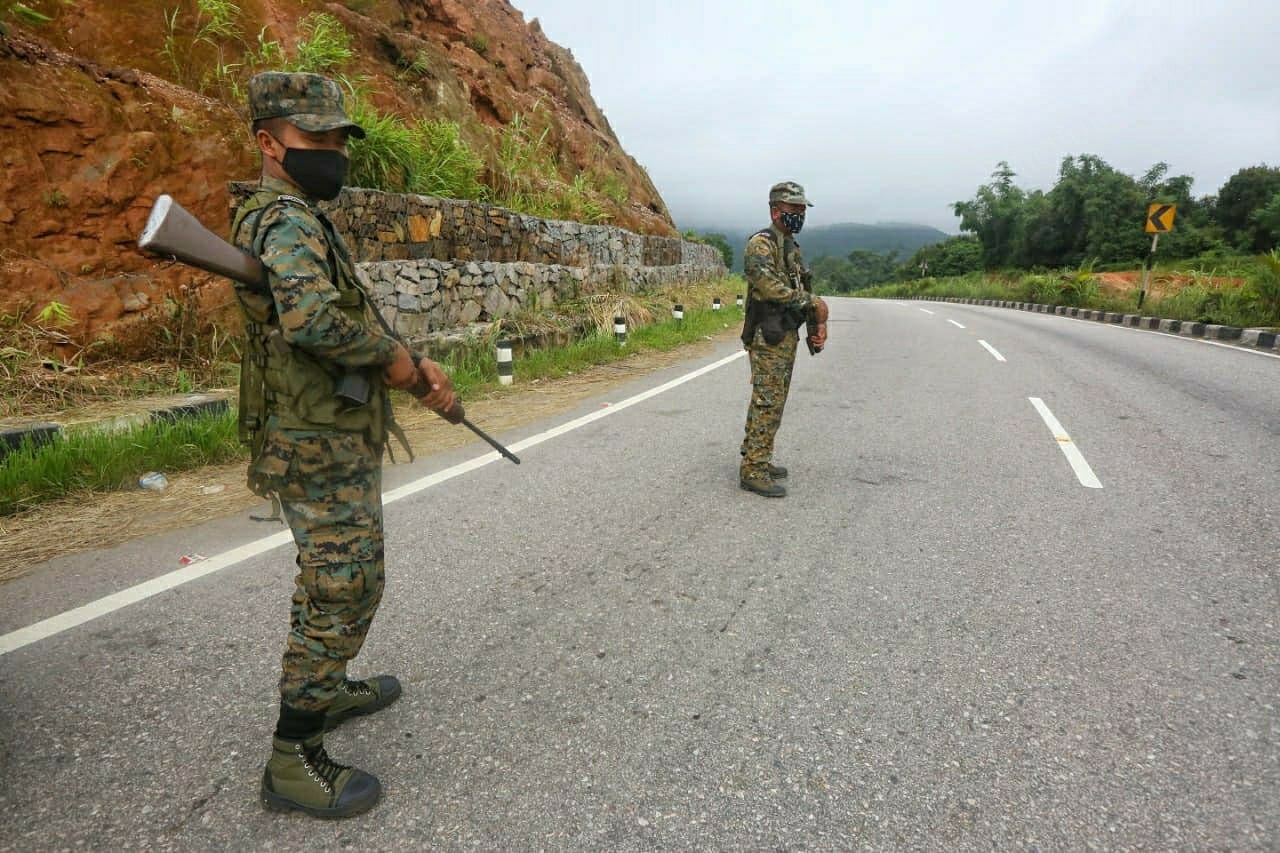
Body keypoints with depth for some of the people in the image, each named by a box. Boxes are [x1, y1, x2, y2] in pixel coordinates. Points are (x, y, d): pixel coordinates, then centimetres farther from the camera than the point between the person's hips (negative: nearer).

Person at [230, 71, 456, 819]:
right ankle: (293, 762, 12)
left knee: (333, 582, 24)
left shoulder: (305, 219, 15)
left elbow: (359, 329, 18)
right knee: (345, 594, -2)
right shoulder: (285, 220, -18)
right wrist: (392, 355, -22)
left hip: (330, 443, 10)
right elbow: (312, 318, -38)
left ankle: (326, 691, 43)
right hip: (324, 453, -10)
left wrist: (415, 370, 7)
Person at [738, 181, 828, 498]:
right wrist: (812, 302, -18)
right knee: (767, 403, -8)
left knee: (772, 400, 15)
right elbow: (769, 286, -25)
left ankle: (756, 458, 25)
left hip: (787, 336, 10)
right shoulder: (761, 243, -13)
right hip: (768, 338, -10)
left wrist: (819, 322, 7)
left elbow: (801, 291, 20)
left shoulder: (791, 246, 17)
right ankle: (753, 471, -3)